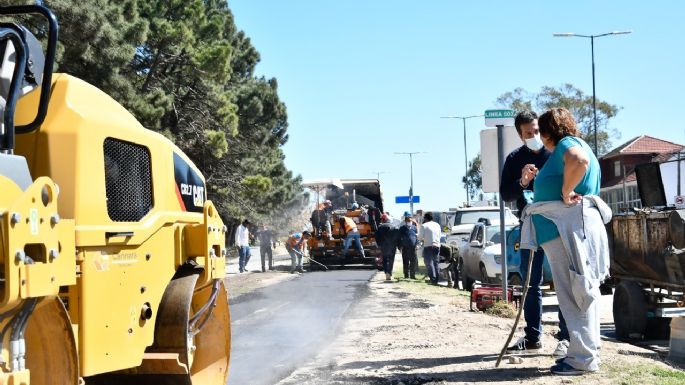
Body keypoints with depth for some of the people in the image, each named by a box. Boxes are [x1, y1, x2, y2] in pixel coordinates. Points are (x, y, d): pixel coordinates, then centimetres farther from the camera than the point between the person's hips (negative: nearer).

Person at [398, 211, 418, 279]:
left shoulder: (414, 227, 12)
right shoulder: (402, 228, 4)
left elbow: (417, 236, 17)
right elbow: (400, 237, 4)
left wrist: (417, 244, 8)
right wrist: (400, 245, -3)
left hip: (413, 247, 2)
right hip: (405, 248, -2)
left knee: (414, 262, -2)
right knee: (405, 262, 0)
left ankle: (412, 275, 6)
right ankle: (406, 275, 6)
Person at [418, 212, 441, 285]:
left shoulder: (424, 226, -7)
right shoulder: (437, 225, 12)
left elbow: (420, 237, -7)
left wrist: (423, 240, 13)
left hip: (428, 246, -6)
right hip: (437, 246, 6)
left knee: (429, 262, -3)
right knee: (435, 262, 14)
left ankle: (433, 279, -12)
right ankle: (437, 278, 12)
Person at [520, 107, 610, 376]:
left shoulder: (566, 144, -9)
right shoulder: (572, 147, 23)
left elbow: (579, 161, -33)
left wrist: (565, 193, -23)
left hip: (569, 229, -11)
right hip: (567, 229, 11)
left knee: (574, 295, -9)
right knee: (578, 293, 14)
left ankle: (583, 359, -7)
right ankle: (587, 352, 20)